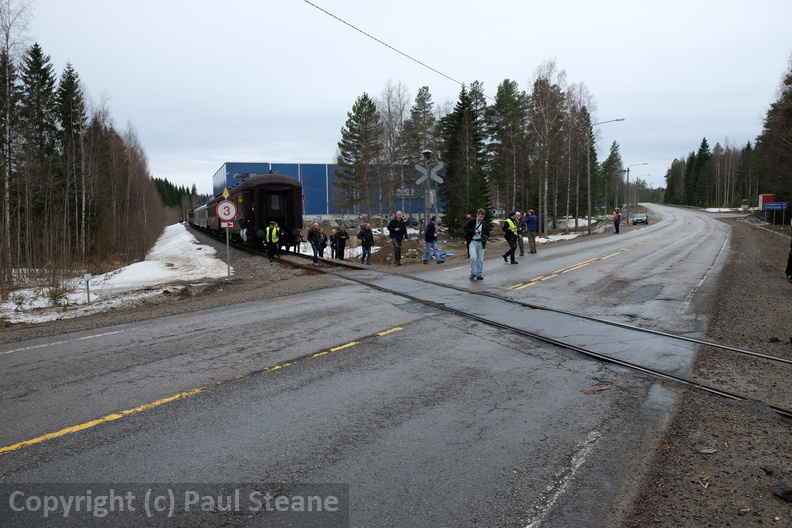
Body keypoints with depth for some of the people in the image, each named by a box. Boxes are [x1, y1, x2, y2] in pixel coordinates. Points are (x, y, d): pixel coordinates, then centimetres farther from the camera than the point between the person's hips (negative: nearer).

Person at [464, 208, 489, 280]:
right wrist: (474, 231, -14)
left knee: (480, 259, 6)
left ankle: (479, 274, 16)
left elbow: (487, 234, 14)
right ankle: (473, 273, -2)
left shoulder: (485, 224, 8)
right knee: (473, 257, -17)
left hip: (480, 242, 4)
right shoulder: (471, 221, -2)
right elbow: (466, 228, -5)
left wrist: (485, 237, -8)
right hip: (473, 242, -3)